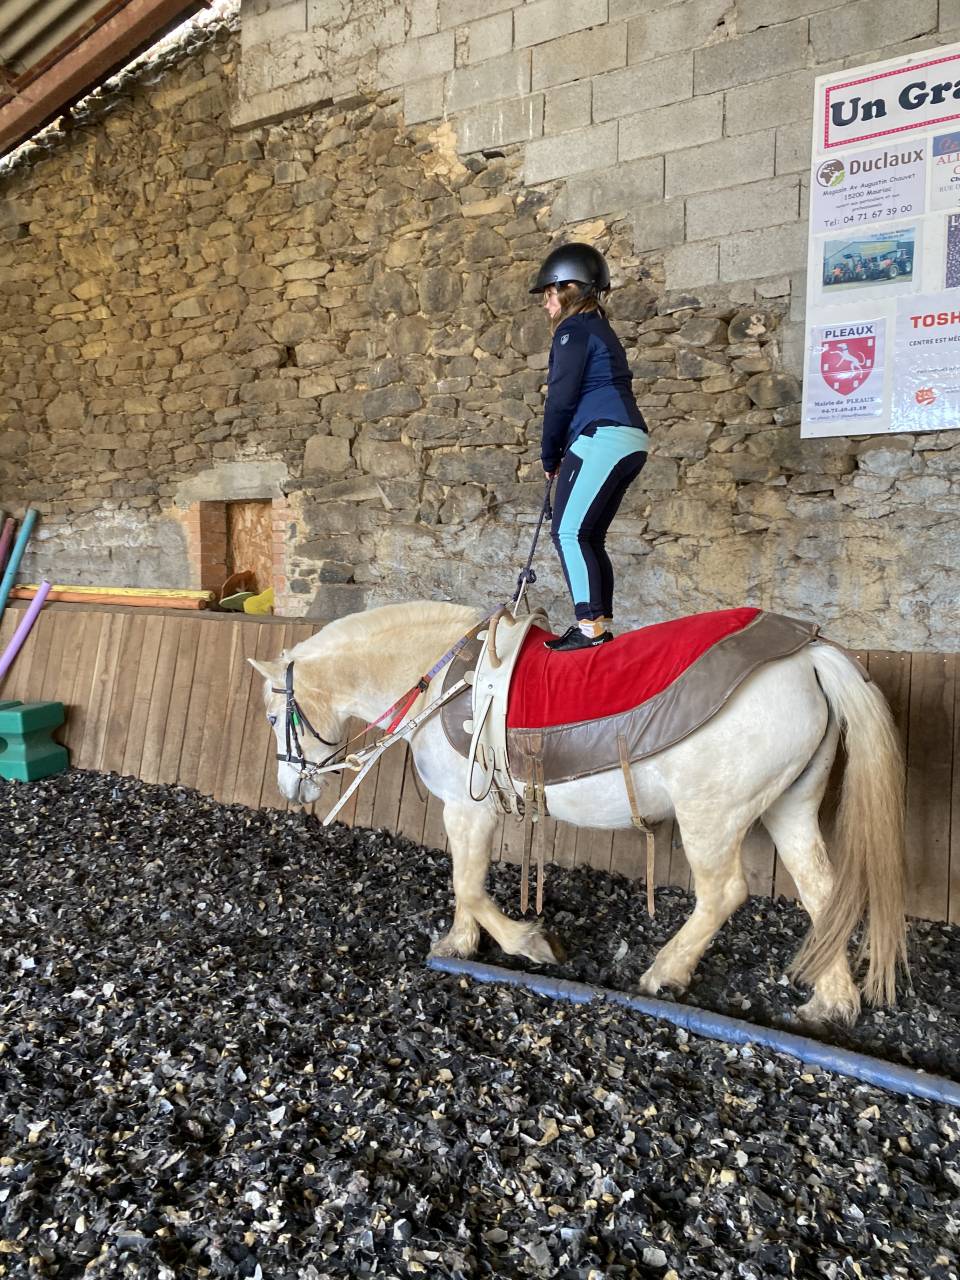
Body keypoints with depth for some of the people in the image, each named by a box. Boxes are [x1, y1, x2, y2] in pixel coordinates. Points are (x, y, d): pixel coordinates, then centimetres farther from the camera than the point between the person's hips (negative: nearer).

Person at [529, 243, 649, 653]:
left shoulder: (574, 330, -4)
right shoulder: (600, 329, 26)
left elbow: (561, 399, -8)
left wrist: (549, 456, 4)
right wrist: (558, 453, 16)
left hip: (602, 439, -10)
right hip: (629, 443, 10)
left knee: (568, 532, -10)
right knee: (589, 537, 10)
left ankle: (590, 626, -14)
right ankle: (602, 624, 11)